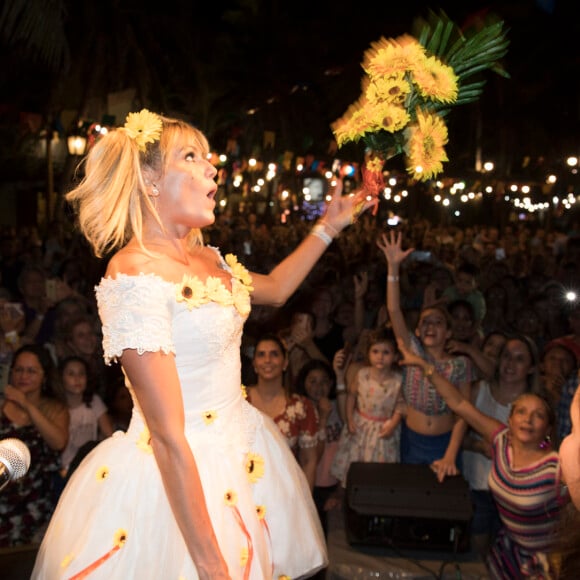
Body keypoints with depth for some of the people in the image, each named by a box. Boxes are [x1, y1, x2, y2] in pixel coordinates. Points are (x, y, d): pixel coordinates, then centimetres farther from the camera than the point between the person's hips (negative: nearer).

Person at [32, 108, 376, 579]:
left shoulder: (207, 259, 4)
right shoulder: (134, 274, -22)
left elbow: (276, 289, 26)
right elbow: (168, 435, -25)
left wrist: (329, 226, 21)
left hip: (240, 454, 8)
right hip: (178, 481, -8)